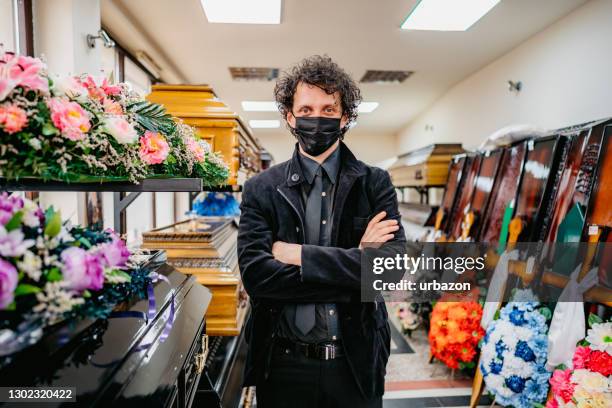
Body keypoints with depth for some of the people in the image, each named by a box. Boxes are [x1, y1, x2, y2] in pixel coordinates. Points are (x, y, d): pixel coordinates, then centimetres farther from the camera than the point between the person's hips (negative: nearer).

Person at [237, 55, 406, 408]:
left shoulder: (375, 183, -4)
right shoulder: (261, 190, -5)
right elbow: (256, 275, -16)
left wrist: (297, 254, -18)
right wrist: (354, 264, -19)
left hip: (356, 362, 1)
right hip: (284, 364, 0)